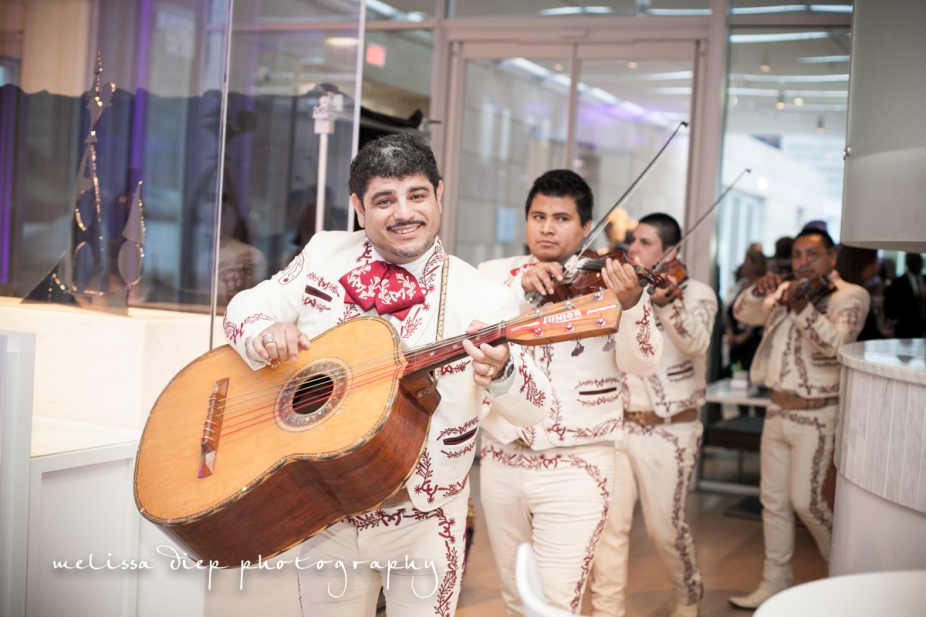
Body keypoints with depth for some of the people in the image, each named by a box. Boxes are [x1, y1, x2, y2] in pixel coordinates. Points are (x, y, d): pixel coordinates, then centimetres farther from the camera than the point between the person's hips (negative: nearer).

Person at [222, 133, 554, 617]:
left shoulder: (480, 297, -11)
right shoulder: (324, 255, 0)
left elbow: (536, 408, -14)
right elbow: (245, 306, 6)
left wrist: (499, 374, -38)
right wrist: (264, 334, -18)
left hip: (421, 524, -2)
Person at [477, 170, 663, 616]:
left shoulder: (610, 281, -3)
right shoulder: (495, 273, 5)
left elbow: (643, 363, -17)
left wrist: (631, 304, -36)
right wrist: (521, 286, -25)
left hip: (576, 468, -3)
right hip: (501, 462, 4)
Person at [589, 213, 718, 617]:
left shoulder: (696, 293, -2)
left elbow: (696, 343, -22)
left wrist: (665, 302, -38)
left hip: (669, 429, -3)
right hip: (618, 423, 3)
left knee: (665, 527, 5)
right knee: (608, 522, 2)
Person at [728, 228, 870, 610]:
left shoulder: (851, 297, -8)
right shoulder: (785, 291, 12)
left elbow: (834, 342, -24)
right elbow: (743, 314, 7)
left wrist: (802, 308, -37)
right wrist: (758, 291, -13)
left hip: (815, 415, -6)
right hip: (778, 410, 6)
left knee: (805, 500, -5)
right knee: (773, 499, 10)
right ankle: (776, 582, 21)